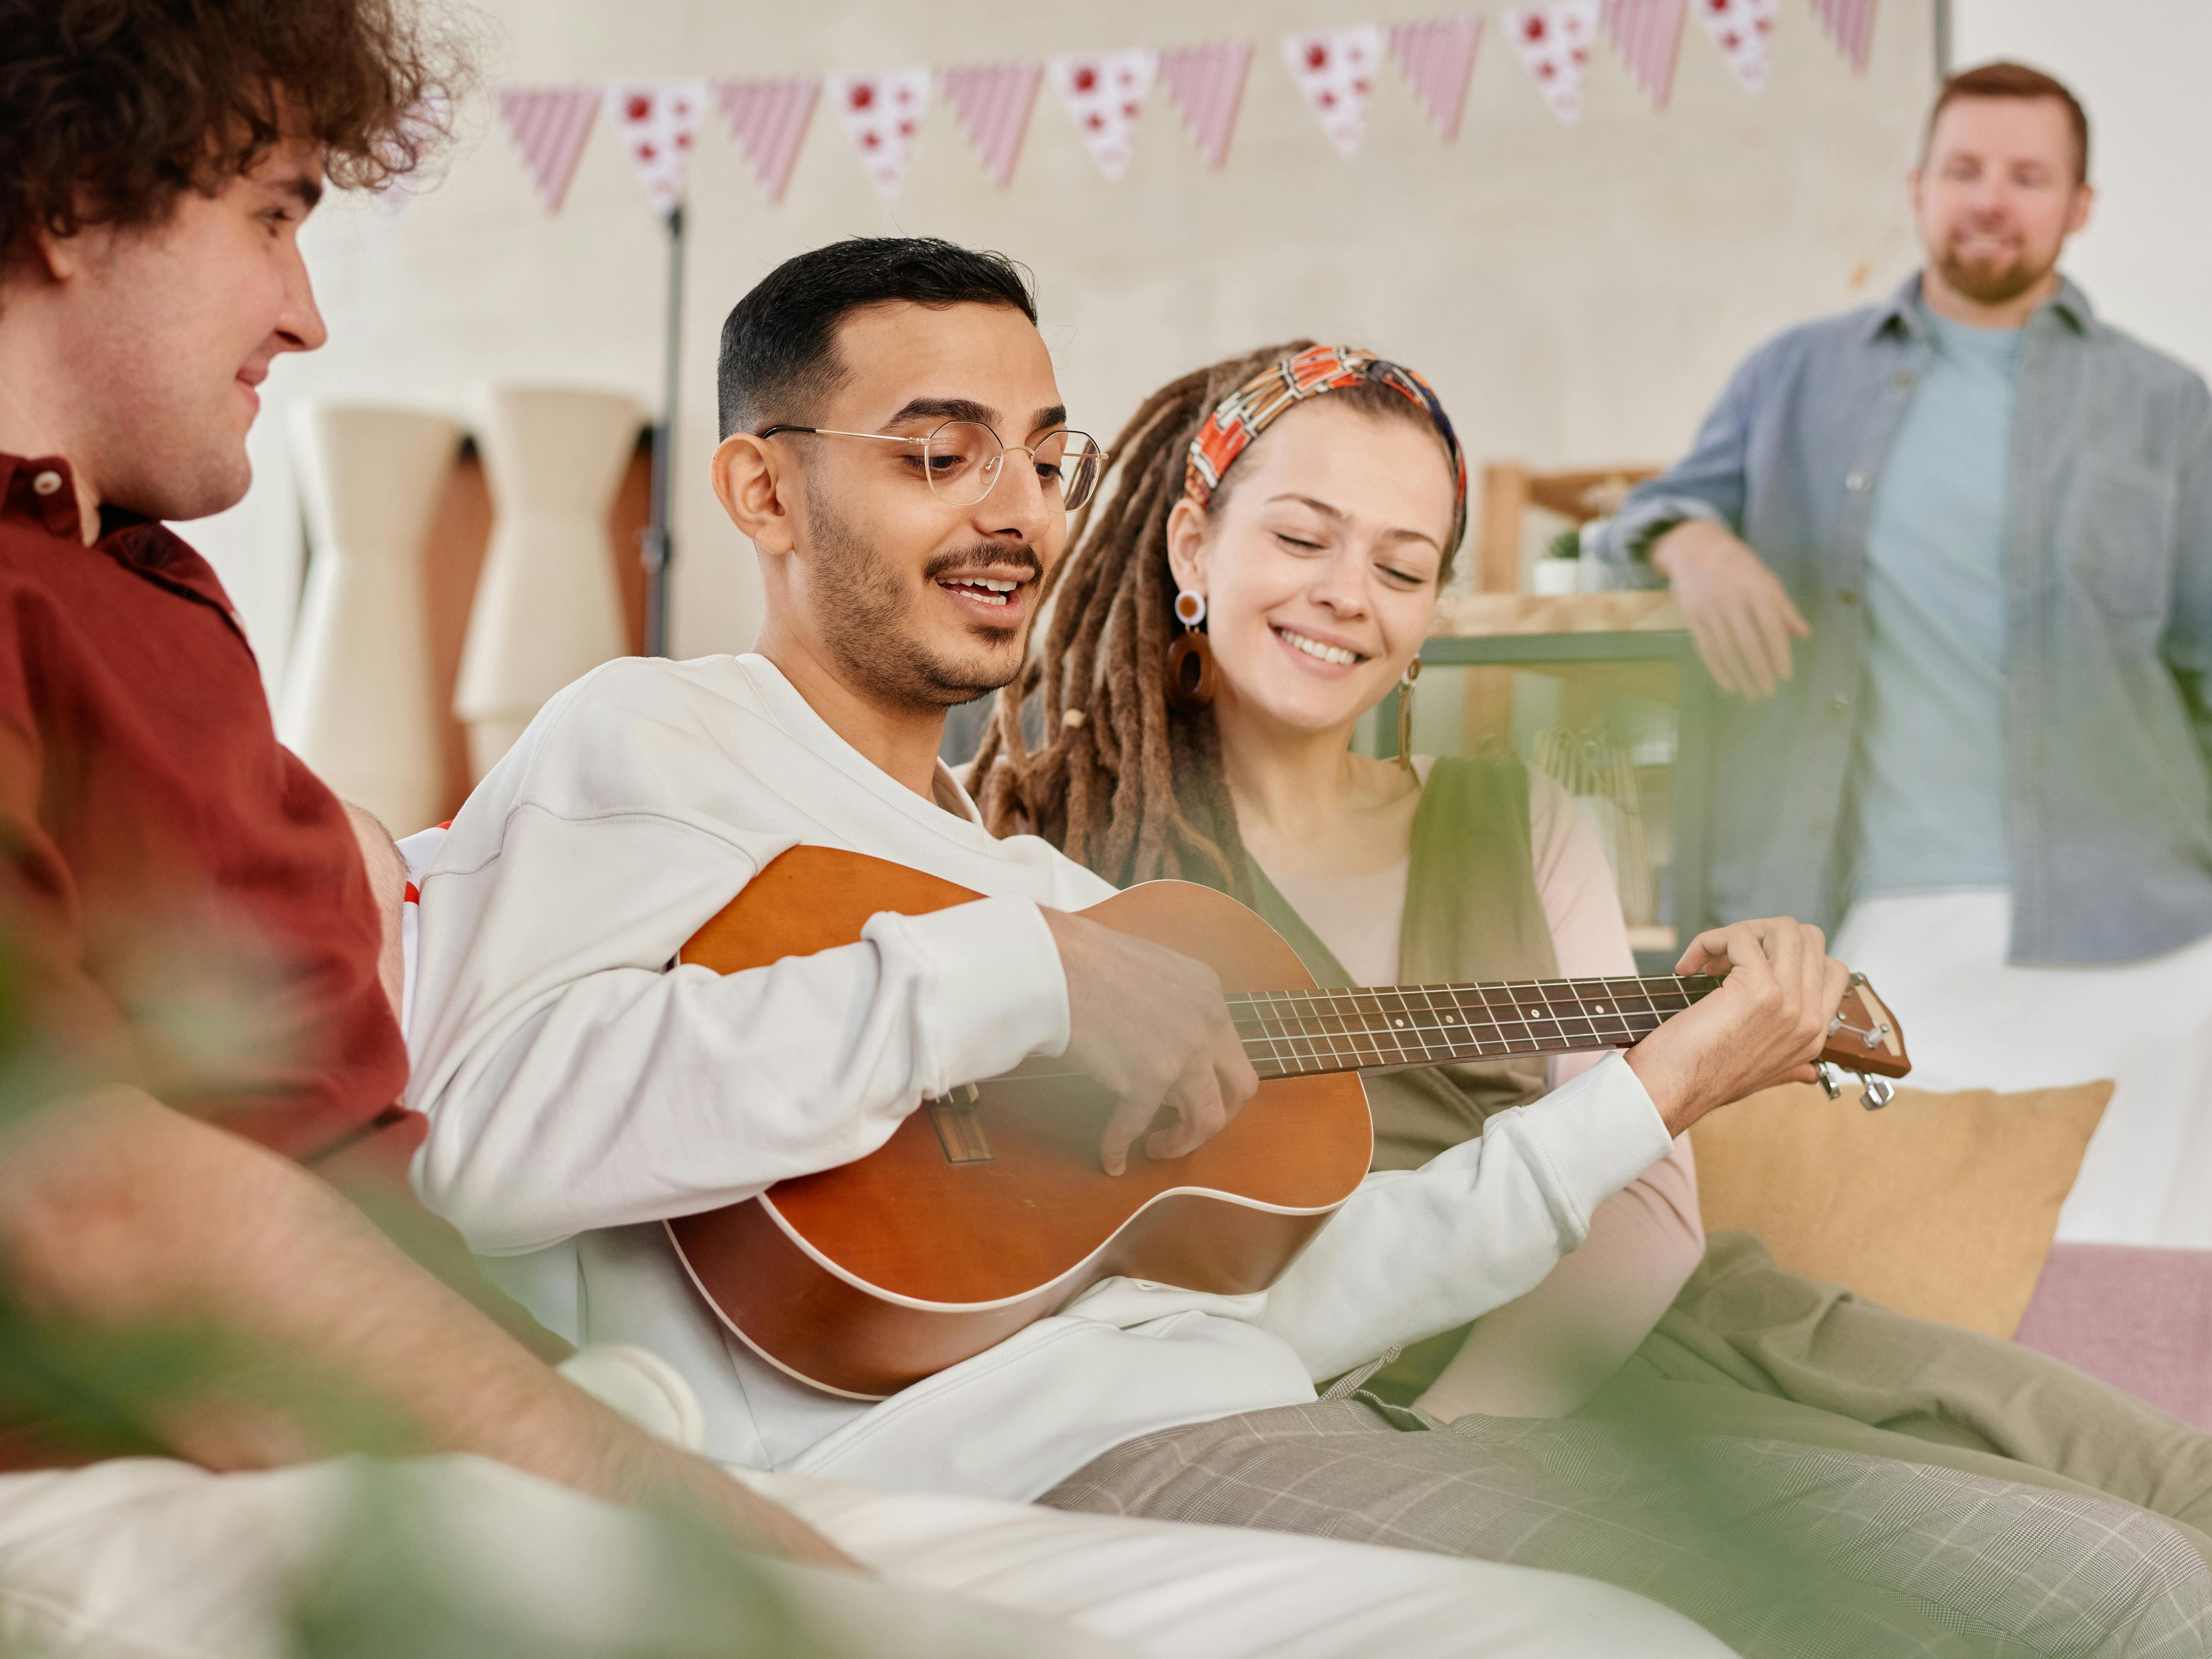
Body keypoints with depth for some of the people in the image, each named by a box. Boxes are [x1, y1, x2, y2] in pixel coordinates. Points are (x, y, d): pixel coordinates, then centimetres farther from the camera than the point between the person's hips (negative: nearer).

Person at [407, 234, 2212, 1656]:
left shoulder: (1041, 879, 32)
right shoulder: (656, 742, 7)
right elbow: (476, 1125, -14)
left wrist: (1645, 1098, 24)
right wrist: (1017, 979, -12)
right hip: (1011, 1466, -7)